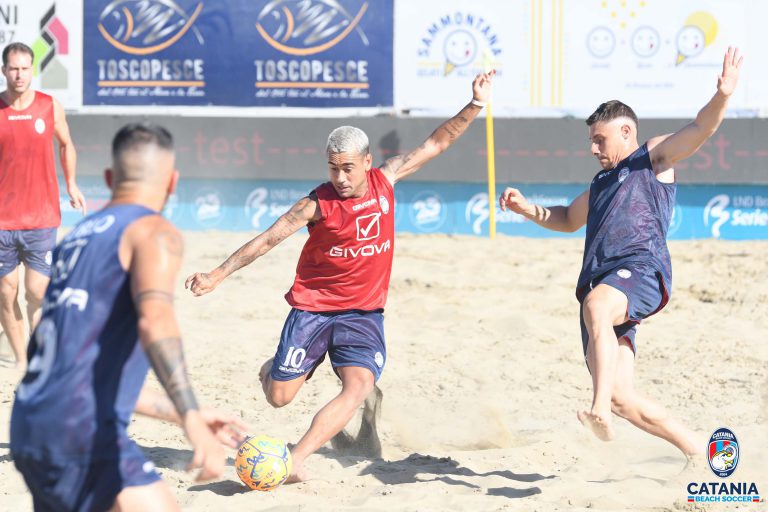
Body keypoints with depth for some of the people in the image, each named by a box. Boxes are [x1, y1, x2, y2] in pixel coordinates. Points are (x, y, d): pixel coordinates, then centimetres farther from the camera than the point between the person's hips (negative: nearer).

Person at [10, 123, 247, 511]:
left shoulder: (77, 237, 23)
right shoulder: (153, 232, -2)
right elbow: (155, 320, -22)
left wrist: (185, 416, 32)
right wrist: (192, 420, -32)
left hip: (29, 434, 9)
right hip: (84, 432, -9)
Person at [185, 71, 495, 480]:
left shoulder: (384, 181, -1)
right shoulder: (318, 203, -12)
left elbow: (436, 144, 7)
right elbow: (267, 239, -12)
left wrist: (475, 106, 1)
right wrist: (216, 276, -18)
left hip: (364, 314, 2)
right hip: (312, 310, -2)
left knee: (359, 387, -22)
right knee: (279, 398, 1)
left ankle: (296, 460, -25)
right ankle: (271, 369, 39)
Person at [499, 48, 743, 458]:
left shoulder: (653, 157, 14)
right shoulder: (601, 184, 35)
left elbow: (698, 130, -3)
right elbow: (568, 220, 51)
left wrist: (722, 95, -22)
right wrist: (528, 209, 34)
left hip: (641, 269, -8)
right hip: (600, 286, 8)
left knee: (597, 307, -41)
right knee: (621, 397, -2)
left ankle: (600, 411, -54)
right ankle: (699, 451, 9)